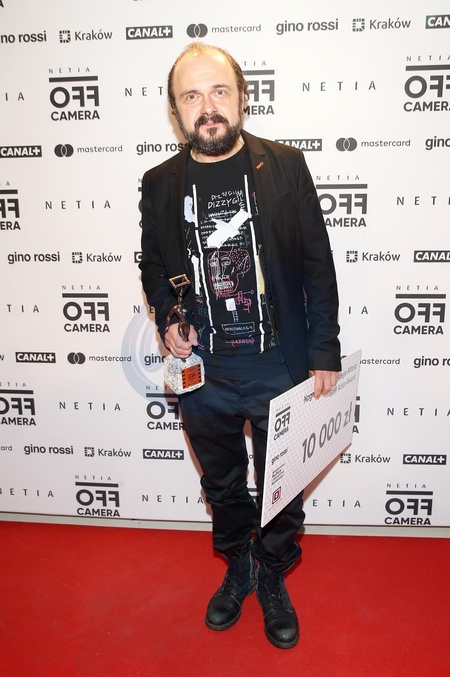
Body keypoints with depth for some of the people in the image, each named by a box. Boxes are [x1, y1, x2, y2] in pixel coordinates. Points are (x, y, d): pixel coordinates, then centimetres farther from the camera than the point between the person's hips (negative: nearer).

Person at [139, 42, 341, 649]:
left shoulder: (285, 167, -5)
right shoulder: (160, 184, 1)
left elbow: (318, 267, -3)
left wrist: (325, 354, -5)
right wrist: (167, 320, -7)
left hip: (280, 369, -1)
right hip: (202, 373, 2)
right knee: (223, 485, 21)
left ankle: (273, 578, 42)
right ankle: (238, 568, 47)